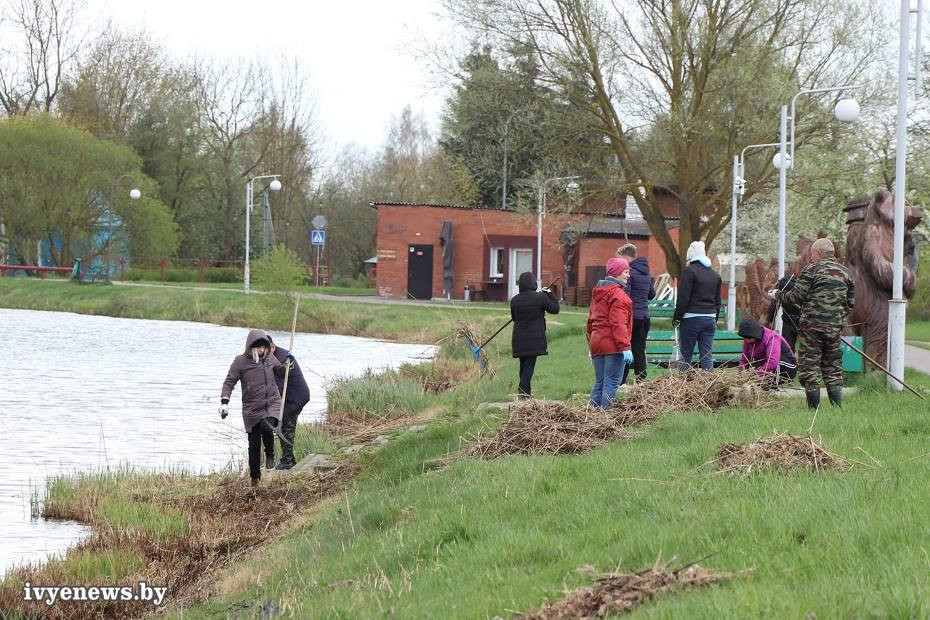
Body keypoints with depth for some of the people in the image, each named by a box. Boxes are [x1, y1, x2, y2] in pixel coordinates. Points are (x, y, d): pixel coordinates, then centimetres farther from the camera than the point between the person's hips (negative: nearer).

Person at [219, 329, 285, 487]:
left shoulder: (270, 358, 7)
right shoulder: (241, 361, -4)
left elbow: (280, 371, 27)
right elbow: (229, 382, -5)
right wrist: (224, 402, -17)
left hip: (272, 403, 1)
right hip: (252, 408, -1)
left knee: (267, 428, -28)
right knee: (254, 444, 2)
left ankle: (270, 455, 2)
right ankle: (255, 477, 17)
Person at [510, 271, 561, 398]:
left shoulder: (514, 300, 2)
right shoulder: (540, 297, -9)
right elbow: (555, 309, 1)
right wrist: (550, 294, 12)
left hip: (519, 339, 4)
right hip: (535, 339, -4)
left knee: (523, 364, 16)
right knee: (529, 364, -3)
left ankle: (526, 390, 22)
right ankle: (523, 390, -12)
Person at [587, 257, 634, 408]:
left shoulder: (597, 292, 19)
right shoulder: (617, 294, -9)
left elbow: (591, 321, 23)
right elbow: (618, 323, -18)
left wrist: (591, 345, 28)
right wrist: (625, 347, -21)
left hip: (596, 343, 9)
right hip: (612, 345, -9)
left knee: (599, 383, 13)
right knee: (612, 383, -7)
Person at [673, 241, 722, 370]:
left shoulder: (689, 271, -8)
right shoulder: (715, 275, 14)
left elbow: (683, 298, -11)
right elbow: (718, 301, 19)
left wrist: (677, 317, -5)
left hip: (692, 318, -6)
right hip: (710, 318, 6)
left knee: (686, 354, 1)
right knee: (707, 355, 5)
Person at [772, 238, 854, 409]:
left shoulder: (812, 270, -6)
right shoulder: (845, 273, 12)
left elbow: (796, 297, -7)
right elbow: (850, 303, 14)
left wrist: (777, 295, 9)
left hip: (812, 325, -6)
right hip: (835, 328, 6)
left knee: (809, 368, -1)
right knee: (833, 369, 12)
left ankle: (814, 408, -3)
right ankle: (837, 406, 9)